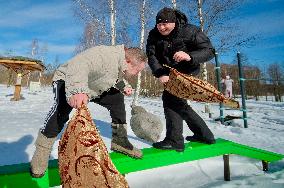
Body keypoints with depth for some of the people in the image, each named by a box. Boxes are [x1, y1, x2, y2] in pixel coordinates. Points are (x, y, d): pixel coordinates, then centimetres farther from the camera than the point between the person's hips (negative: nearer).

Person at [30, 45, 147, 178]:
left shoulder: (122, 63, -7)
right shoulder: (104, 56, -38)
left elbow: (116, 77, 15)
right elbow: (78, 66, -54)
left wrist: (123, 86, -4)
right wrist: (76, 90, -71)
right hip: (67, 81, -8)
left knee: (117, 98, 2)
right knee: (61, 111, -35)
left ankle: (119, 139, 14)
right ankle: (40, 155, -17)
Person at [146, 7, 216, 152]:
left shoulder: (190, 31, -19)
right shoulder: (154, 35, -8)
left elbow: (209, 51, -22)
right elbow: (151, 56, -18)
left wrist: (190, 57, -41)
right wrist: (160, 73, -36)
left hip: (187, 72, -6)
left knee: (170, 98, -22)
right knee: (179, 103, 12)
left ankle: (175, 141, -13)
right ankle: (205, 135, 26)